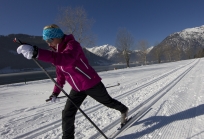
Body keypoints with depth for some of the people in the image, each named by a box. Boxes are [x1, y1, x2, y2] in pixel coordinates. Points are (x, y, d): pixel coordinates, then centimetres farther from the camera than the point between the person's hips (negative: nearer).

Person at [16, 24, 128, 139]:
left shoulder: (72, 44, -21)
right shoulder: (57, 52, 5)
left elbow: (66, 59, -45)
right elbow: (61, 74, 14)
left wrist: (37, 53, -53)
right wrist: (56, 92, 9)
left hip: (91, 84, -6)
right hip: (77, 88, 7)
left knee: (108, 101, 18)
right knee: (67, 114, 2)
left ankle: (124, 110, 49)